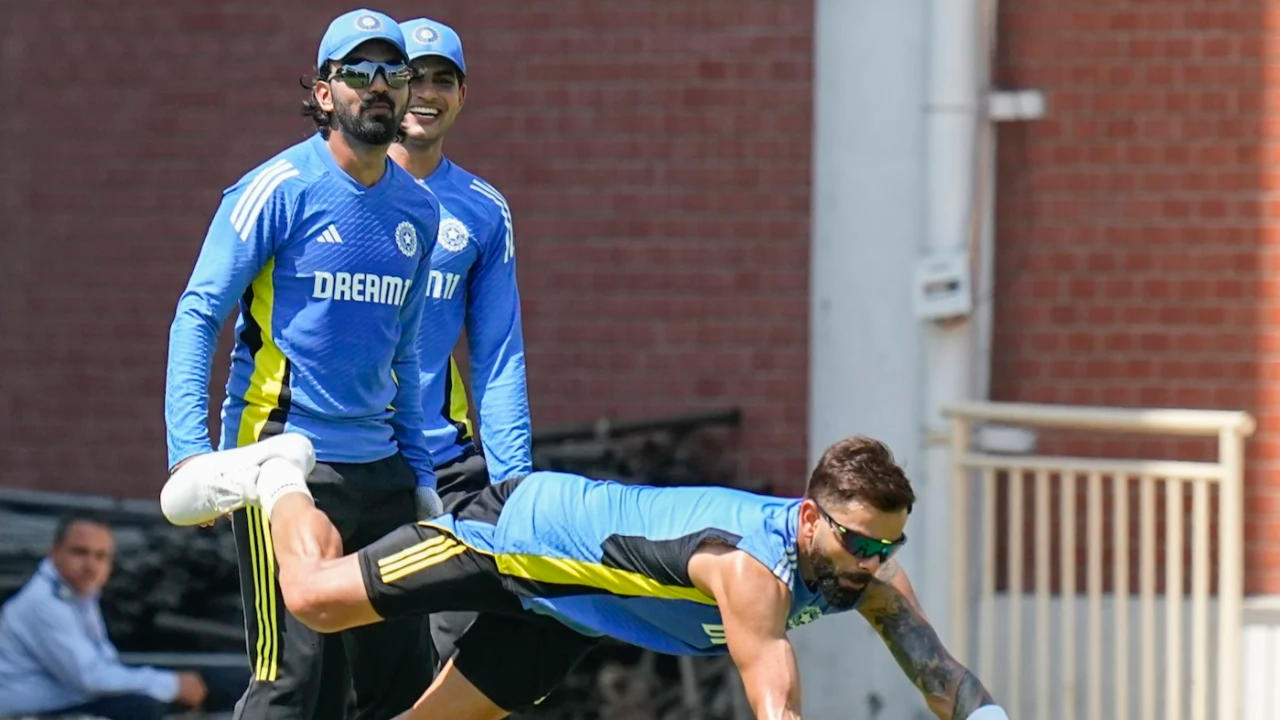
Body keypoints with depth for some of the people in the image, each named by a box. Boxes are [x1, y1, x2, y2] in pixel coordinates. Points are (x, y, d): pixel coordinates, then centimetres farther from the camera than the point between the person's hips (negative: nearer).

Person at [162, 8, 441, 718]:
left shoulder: (418, 211, 11)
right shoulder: (279, 188, -7)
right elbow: (198, 314, -7)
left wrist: (418, 472, 18)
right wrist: (189, 449, -17)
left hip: (379, 467, 7)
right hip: (282, 458, -6)